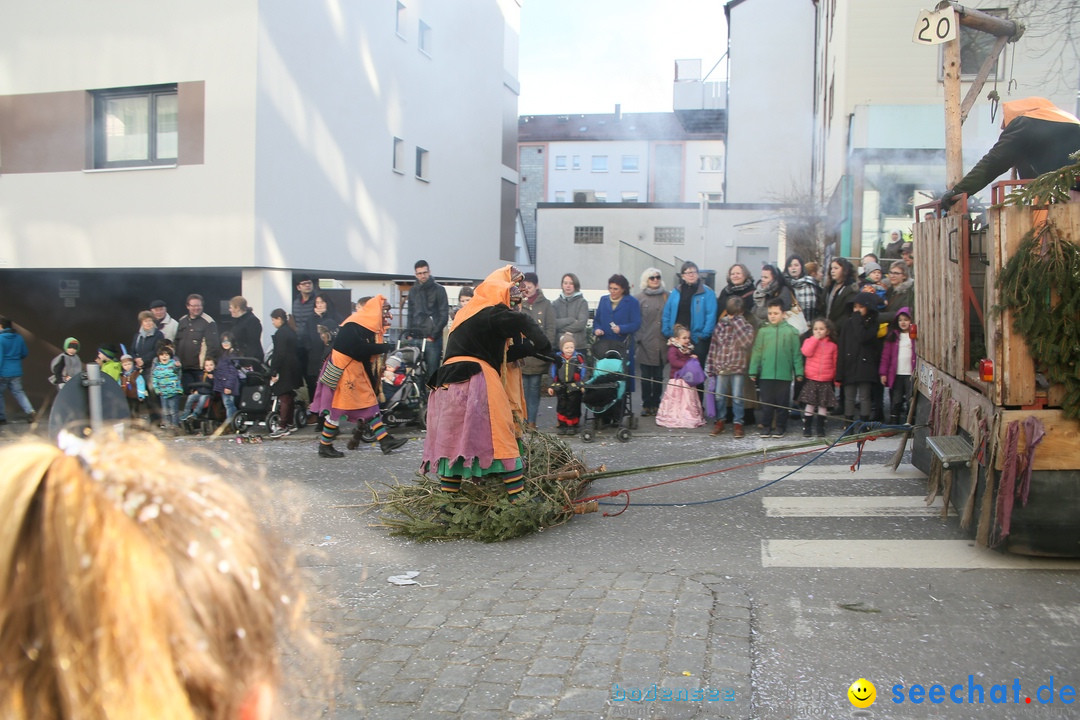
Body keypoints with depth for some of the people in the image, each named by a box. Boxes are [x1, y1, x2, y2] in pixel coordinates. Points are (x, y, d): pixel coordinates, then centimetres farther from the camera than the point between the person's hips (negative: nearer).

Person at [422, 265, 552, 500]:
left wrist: (529, 347, 18)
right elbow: (523, 322, -22)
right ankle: (519, 497, -2)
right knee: (502, 439, -2)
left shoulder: (466, 314, 25)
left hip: (446, 384, 8)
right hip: (476, 384, -8)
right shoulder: (492, 313, -2)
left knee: (453, 442, 10)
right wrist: (543, 346, -9)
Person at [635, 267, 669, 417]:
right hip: (646, 343, -2)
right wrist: (639, 338, -6)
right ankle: (646, 405, 8)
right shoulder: (639, 298, 3)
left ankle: (656, 404, 16)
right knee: (646, 376, 1)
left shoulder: (668, 296, 8)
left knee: (659, 376, 7)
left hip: (662, 342, 2)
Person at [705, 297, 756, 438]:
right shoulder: (721, 324, 6)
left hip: (738, 368, -3)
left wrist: (737, 322, -17)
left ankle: (738, 423, 11)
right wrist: (710, 366, 4)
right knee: (719, 396, 8)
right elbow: (713, 345, 7)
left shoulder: (747, 326, -1)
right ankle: (720, 422, 20)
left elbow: (746, 342, -22)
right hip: (721, 367, 3)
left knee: (737, 397, 1)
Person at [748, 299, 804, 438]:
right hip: (766, 374, 1)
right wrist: (753, 371, 1)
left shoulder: (791, 331, 1)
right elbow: (756, 352, 4)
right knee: (766, 402, 6)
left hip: (784, 374, -1)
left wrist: (798, 372, 1)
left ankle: (780, 427, 18)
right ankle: (766, 426, 17)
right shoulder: (763, 331, 2)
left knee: (782, 402, 7)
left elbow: (796, 354, 3)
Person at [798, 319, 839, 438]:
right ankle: (806, 428, 6)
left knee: (823, 405, 5)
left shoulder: (832, 345, 6)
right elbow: (807, 352, -17)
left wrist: (836, 378, 7)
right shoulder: (809, 341, 4)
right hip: (811, 379, -1)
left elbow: (835, 363, 10)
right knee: (810, 404, -1)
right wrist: (815, 338, -13)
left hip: (826, 381, 1)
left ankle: (820, 428, 15)